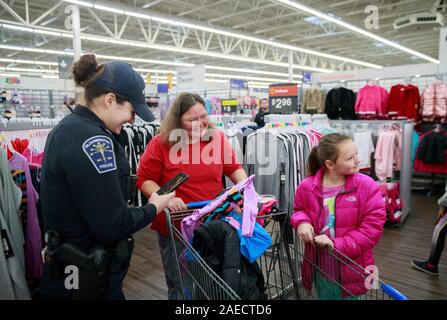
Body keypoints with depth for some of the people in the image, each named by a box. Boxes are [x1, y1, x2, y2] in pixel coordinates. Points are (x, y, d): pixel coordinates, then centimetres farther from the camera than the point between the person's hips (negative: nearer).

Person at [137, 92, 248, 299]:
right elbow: (144, 179, -7)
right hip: (175, 228, -2)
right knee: (178, 285, 16)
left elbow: (233, 168, 8)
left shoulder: (218, 138, -2)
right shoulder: (160, 143, -11)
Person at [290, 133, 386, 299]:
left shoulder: (366, 185, -15)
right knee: (325, 296, 23)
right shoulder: (307, 186, -10)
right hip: (320, 265, 2)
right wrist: (302, 222, -14)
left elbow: (373, 225, -16)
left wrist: (338, 245, -22)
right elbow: (299, 210, 10)